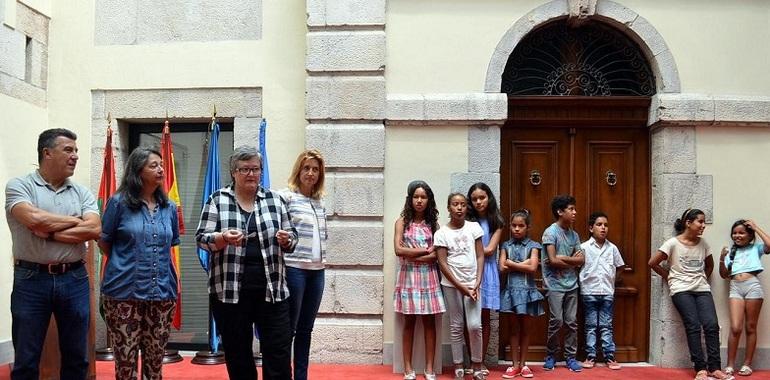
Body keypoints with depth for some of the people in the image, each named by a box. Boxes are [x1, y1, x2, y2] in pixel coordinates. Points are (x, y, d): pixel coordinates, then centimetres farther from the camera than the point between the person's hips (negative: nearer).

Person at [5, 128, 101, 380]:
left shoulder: (82, 193, 8)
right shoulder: (19, 186, -2)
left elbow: (93, 230, -7)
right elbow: (34, 219, -20)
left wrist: (48, 233, -13)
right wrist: (75, 221, -7)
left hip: (74, 279, 3)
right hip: (31, 279, -3)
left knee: (77, 358, 11)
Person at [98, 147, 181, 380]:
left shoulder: (169, 207, 9)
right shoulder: (119, 202, -4)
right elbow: (104, 243, 4)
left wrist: (158, 265, 12)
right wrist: (125, 265, 9)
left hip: (163, 293, 4)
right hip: (124, 292, -4)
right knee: (126, 361, 4)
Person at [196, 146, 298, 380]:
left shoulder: (274, 199, 9)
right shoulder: (217, 200, 3)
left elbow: (291, 238, 12)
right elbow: (201, 238, -1)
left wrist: (286, 239, -10)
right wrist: (222, 238, -21)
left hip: (272, 289, 1)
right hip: (229, 290, -1)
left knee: (279, 353, 0)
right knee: (237, 354, 8)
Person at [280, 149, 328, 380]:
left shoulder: (320, 202, 15)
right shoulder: (286, 197, -5)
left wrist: (322, 259, 13)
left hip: (317, 271, 7)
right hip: (294, 269, -6)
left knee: (305, 329, 12)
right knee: (288, 328, 0)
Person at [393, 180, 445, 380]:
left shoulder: (433, 223, 6)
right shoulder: (402, 222, 2)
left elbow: (437, 255, -2)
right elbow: (399, 250, -11)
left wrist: (413, 256, -10)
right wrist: (425, 251, -7)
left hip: (428, 276, 2)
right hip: (408, 276, -2)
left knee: (429, 321, 3)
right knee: (409, 321, 3)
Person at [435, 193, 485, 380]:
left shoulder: (474, 227, 2)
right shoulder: (441, 233, -3)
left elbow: (480, 256, 2)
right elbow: (443, 263, -6)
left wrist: (477, 283, -8)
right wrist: (461, 287, -10)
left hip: (472, 283, 1)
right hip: (451, 284, 0)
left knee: (474, 325, -6)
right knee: (456, 326, 5)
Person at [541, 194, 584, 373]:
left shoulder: (574, 234, 10)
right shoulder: (550, 232, -9)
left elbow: (581, 260, 4)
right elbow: (552, 261, -16)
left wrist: (563, 258, -10)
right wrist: (572, 261, -4)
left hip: (571, 285, 5)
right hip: (555, 285, -5)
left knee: (572, 322, 6)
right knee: (556, 321, -4)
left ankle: (570, 357, 16)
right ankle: (551, 356, 12)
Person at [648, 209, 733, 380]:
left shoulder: (703, 244, 8)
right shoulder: (673, 243, -6)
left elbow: (710, 265, 24)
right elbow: (652, 263, -4)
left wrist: (703, 279, 10)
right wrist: (669, 276, 1)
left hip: (702, 289, 4)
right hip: (681, 290, -4)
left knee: (711, 325, -11)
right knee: (693, 326, -14)